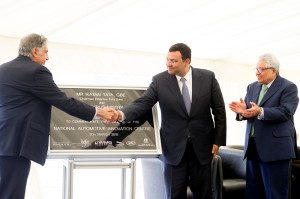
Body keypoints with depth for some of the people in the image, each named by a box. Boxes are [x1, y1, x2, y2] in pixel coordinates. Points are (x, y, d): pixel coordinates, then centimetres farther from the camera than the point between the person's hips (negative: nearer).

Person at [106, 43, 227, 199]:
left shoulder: (208, 77, -2)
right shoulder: (159, 80, -3)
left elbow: (219, 110, 2)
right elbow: (143, 103, -10)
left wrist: (218, 140, 0)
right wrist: (122, 114, -30)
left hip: (202, 146, 1)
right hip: (174, 148, 0)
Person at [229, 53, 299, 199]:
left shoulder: (288, 87, -6)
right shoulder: (252, 87, 14)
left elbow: (285, 112, -19)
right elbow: (248, 112, 9)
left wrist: (260, 112, -31)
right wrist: (242, 111, -15)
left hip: (275, 148, -7)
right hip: (253, 146, 7)